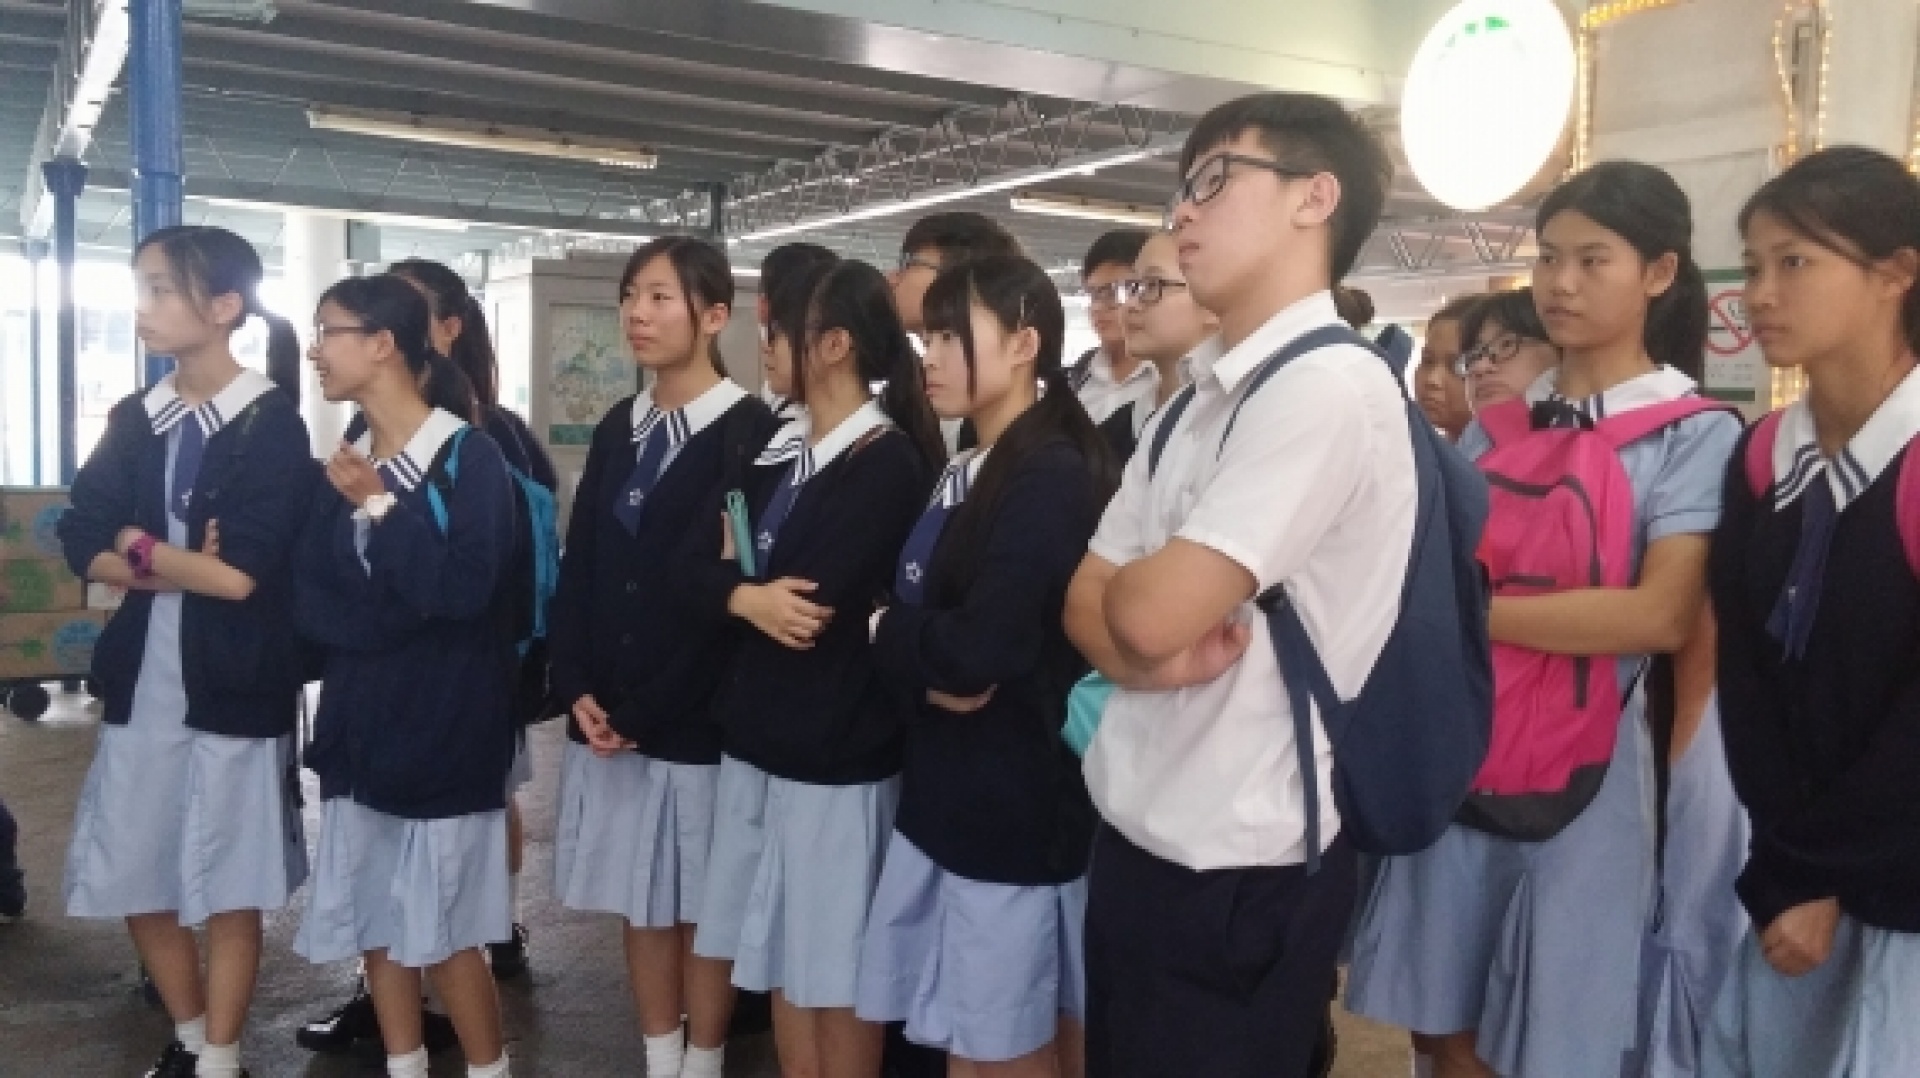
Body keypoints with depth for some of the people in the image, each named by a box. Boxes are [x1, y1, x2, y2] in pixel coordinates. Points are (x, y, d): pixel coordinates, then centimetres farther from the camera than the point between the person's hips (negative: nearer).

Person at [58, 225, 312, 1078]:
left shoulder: (272, 424, -9)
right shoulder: (134, 421, 9)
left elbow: (245, 573, -18)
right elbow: (82, 546, 1)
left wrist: (140, 549, -6)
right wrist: (187, 566, -13)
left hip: (233, 686, -6)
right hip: (141, 680, 6)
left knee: (228, 887, 6)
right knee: (135, 878, 14)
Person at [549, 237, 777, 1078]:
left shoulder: (751, 432, -11)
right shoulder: (617, 429, 11)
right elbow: (578, 568, 10)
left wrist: (640, 709, -12)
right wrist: (578, 689, -3)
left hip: (698, 721, -6)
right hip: (608, 717, 6)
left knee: (703, 908, 8)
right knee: (640, 903, 15)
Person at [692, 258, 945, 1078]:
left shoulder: (888, 462, -12)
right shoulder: (777, 449, 11)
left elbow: (813, 608, -20)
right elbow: (702, 566, 5)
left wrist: (739, 588, -5)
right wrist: (747, 593, -14)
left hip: (837, 750, -7)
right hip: (758, 736, 7)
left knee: (836, 971, 6)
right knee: (782, 963, 16)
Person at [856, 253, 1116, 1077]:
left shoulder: (1053, 475, -16)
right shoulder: (963, 471, 12)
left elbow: (978, 650, -25)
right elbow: (923, 609, 11)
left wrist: (886, 630, -6)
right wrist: (925, 657, -12)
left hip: (1017, 801, -8)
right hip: (947, 789, 8)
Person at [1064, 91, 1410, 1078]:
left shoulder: (1330, 386, -19)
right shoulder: (1197, 398, 9)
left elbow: (1150, 610, -25)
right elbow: (1089, 601, 8)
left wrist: (1144, 618, -3)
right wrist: (1152, 656, -13)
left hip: (1231, 868, -8)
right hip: (1134, 833, 8)